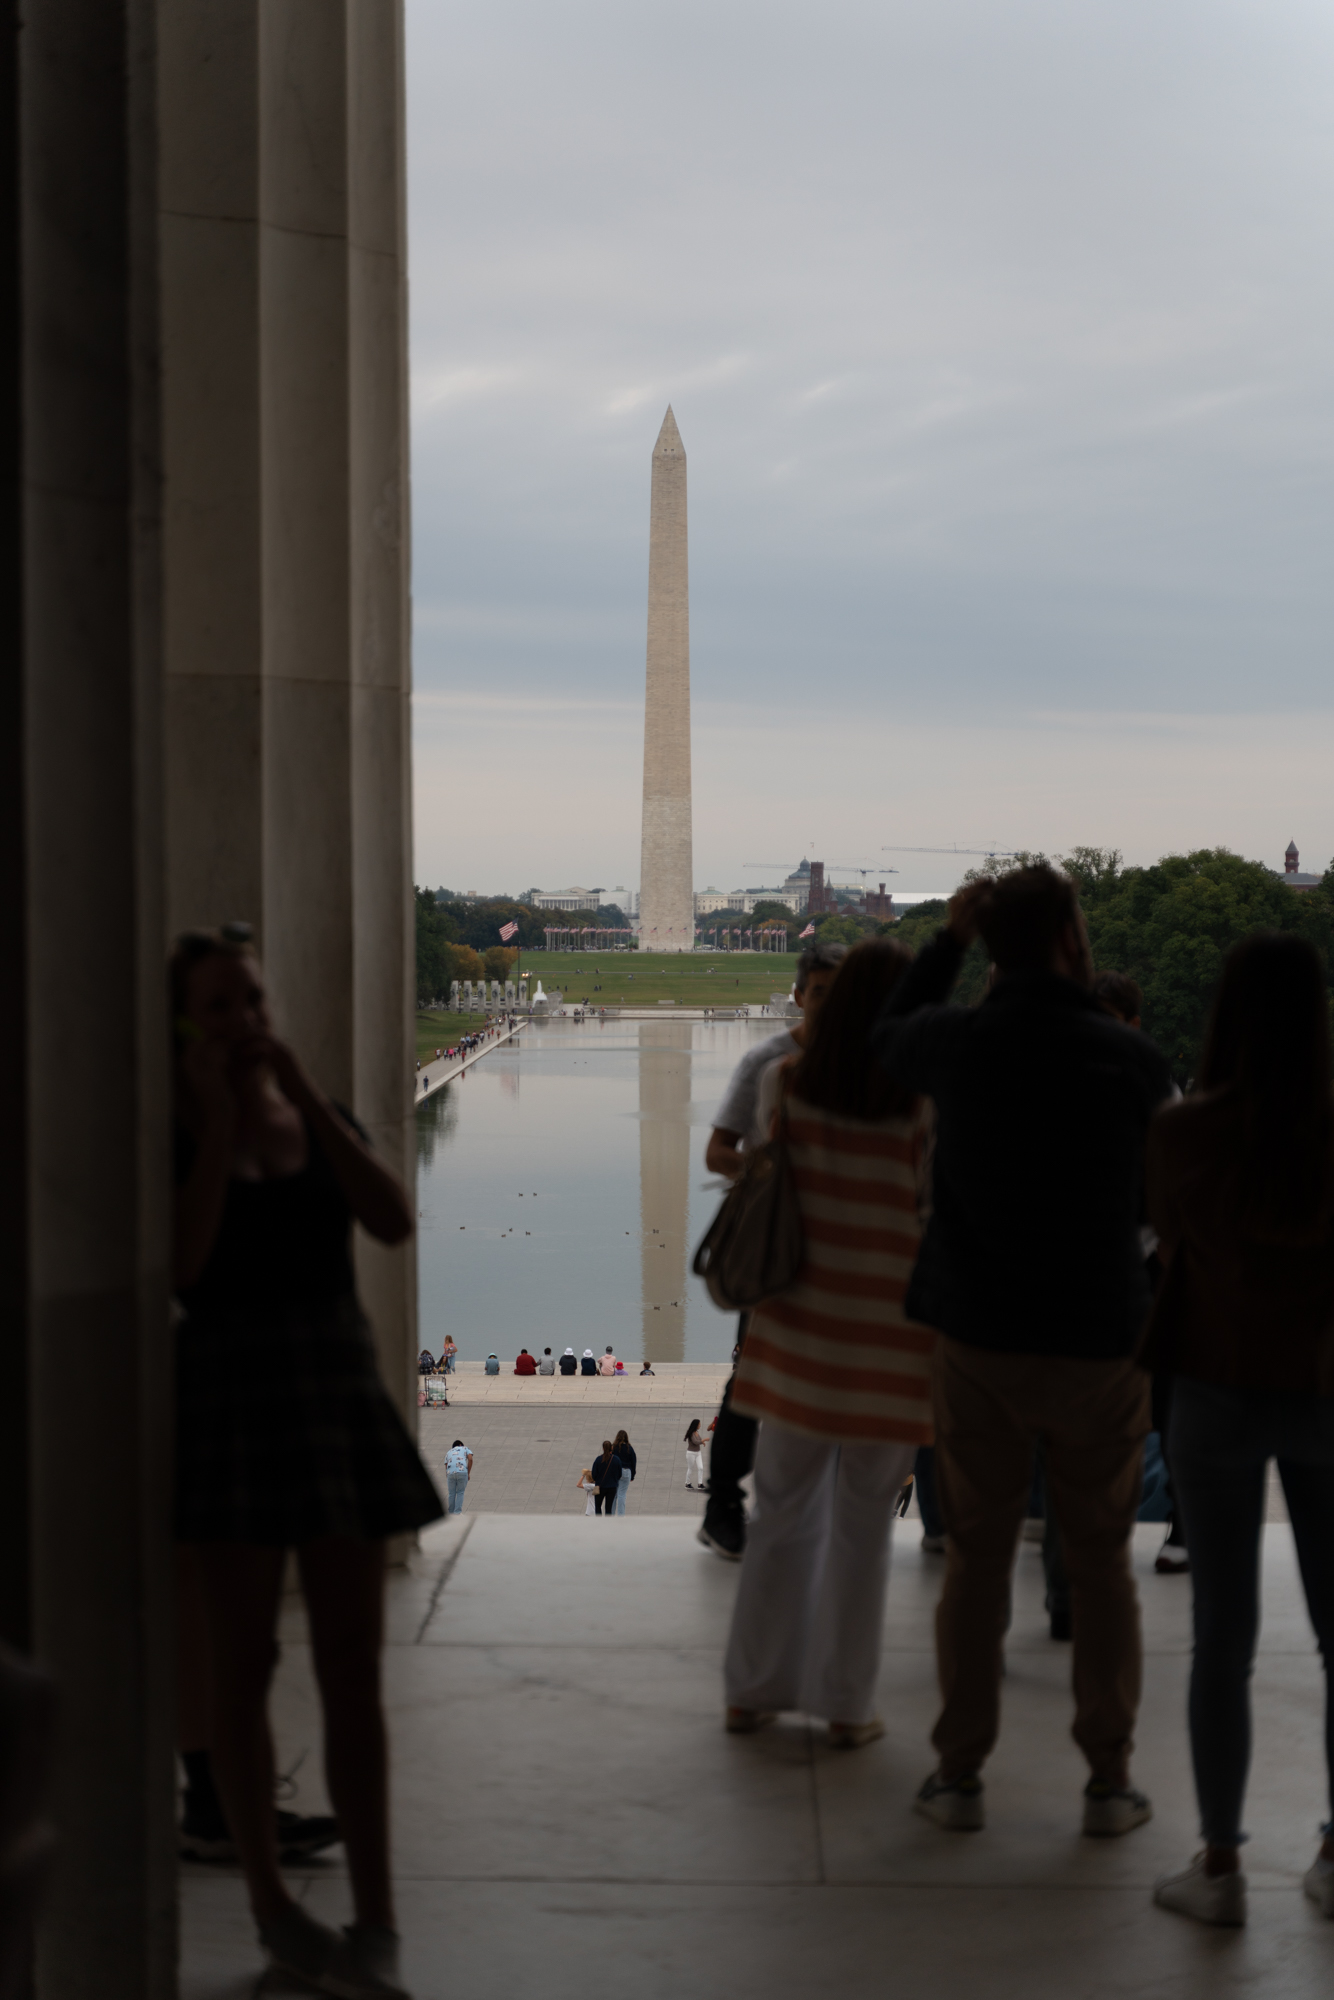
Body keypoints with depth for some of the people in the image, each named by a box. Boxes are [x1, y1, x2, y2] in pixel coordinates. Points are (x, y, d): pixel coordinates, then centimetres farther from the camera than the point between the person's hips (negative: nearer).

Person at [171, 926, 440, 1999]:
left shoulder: (322, 1119, 9)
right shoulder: (175, 1133, -1)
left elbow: (395, 1220, -9)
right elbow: (181, 1263, -18)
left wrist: (303, 1093, -13)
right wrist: (219, 1118, -15)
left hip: (341, 1388, 3)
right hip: (229, 1396, -3)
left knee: (354, 1670, 3)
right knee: (246, 1661, 5)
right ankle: (274, 1906, 15)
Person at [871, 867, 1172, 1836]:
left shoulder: (957, 1042, -8)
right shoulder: (1134, 1059, -12)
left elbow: (890, 1038, 17)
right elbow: (1156, 1198, 2)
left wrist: (950, 939, 16)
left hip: (979, 1338, 1)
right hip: (1100, 1342, -1)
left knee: (977, 1557, 11)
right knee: (1101, 1561, 12)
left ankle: (960, 1774, 15)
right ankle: (1110, 1778, 16)